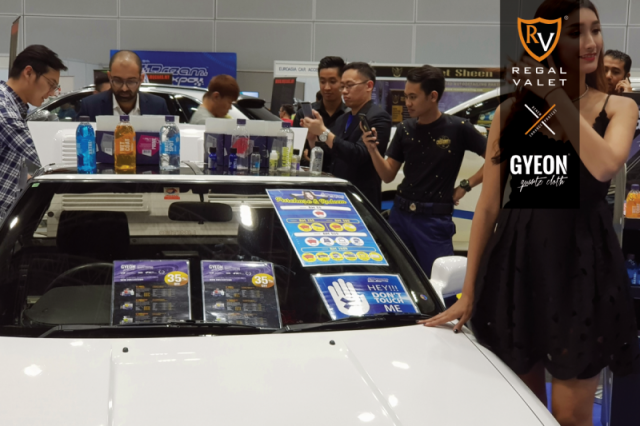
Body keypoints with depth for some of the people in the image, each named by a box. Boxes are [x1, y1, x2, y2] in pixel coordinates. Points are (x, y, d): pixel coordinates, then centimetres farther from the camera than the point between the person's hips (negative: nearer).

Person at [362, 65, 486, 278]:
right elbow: (388, 176, 5)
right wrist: (373, 150, -10)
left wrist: (466, 185, -6)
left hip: (435, 220, -4)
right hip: (400, 215, 4)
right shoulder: (405, 129, 4)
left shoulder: (458, 129, -8)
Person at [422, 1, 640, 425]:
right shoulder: (511, 112, 3)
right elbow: (488, 205, 4)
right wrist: (468, 292, 3)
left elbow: (603, 167, -20)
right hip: (517, 261, 1)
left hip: (582, 264, -1)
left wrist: (555, 93, -14)